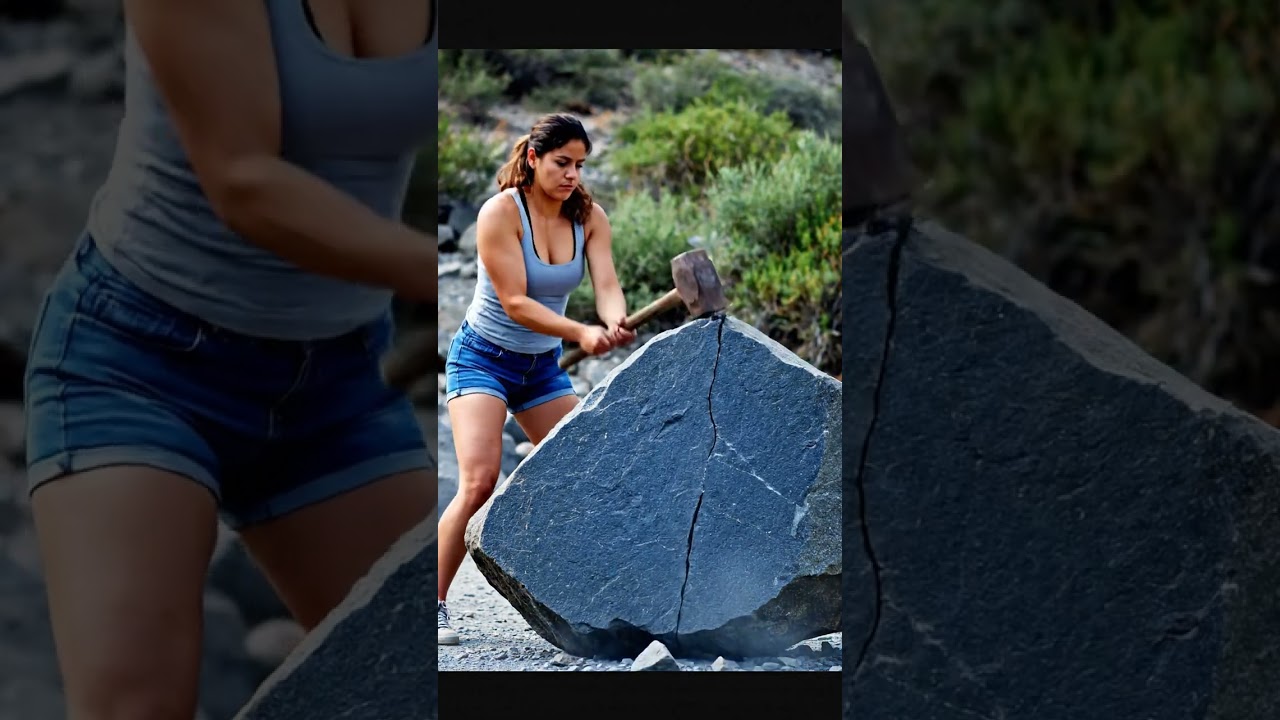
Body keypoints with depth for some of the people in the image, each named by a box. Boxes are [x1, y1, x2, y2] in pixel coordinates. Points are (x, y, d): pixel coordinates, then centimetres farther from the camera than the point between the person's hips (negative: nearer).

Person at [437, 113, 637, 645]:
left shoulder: (589, 216, -4)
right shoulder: (500, 212, -19)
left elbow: (606, 284, -17)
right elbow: (514, 302, -25)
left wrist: (616, 323, -40)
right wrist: (580, 333, -37)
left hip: (543, 366, 6)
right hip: (483, 357, -6)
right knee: (479, 482, -20)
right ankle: (434, 604, -9)